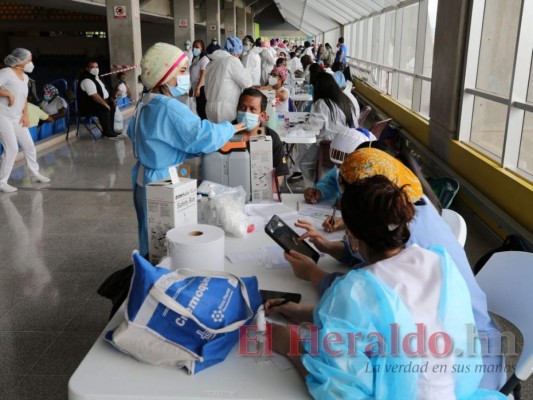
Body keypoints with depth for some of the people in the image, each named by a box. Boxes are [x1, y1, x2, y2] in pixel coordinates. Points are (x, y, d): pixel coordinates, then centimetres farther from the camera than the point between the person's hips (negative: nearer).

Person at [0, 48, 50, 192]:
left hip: (17, 119, 8)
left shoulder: (25, 77, 13)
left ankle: (35, 173, 29)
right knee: (12, 148, -11)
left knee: (29, 146, 11)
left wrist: (25, 115, 7)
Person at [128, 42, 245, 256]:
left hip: (147, 178, 10)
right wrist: (230, 129, -12)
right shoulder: (168, 108, -26)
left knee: (152, 237, 24)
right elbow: (202, 136, -28)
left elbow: (134, 132, 23)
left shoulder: (146, 104, 7)